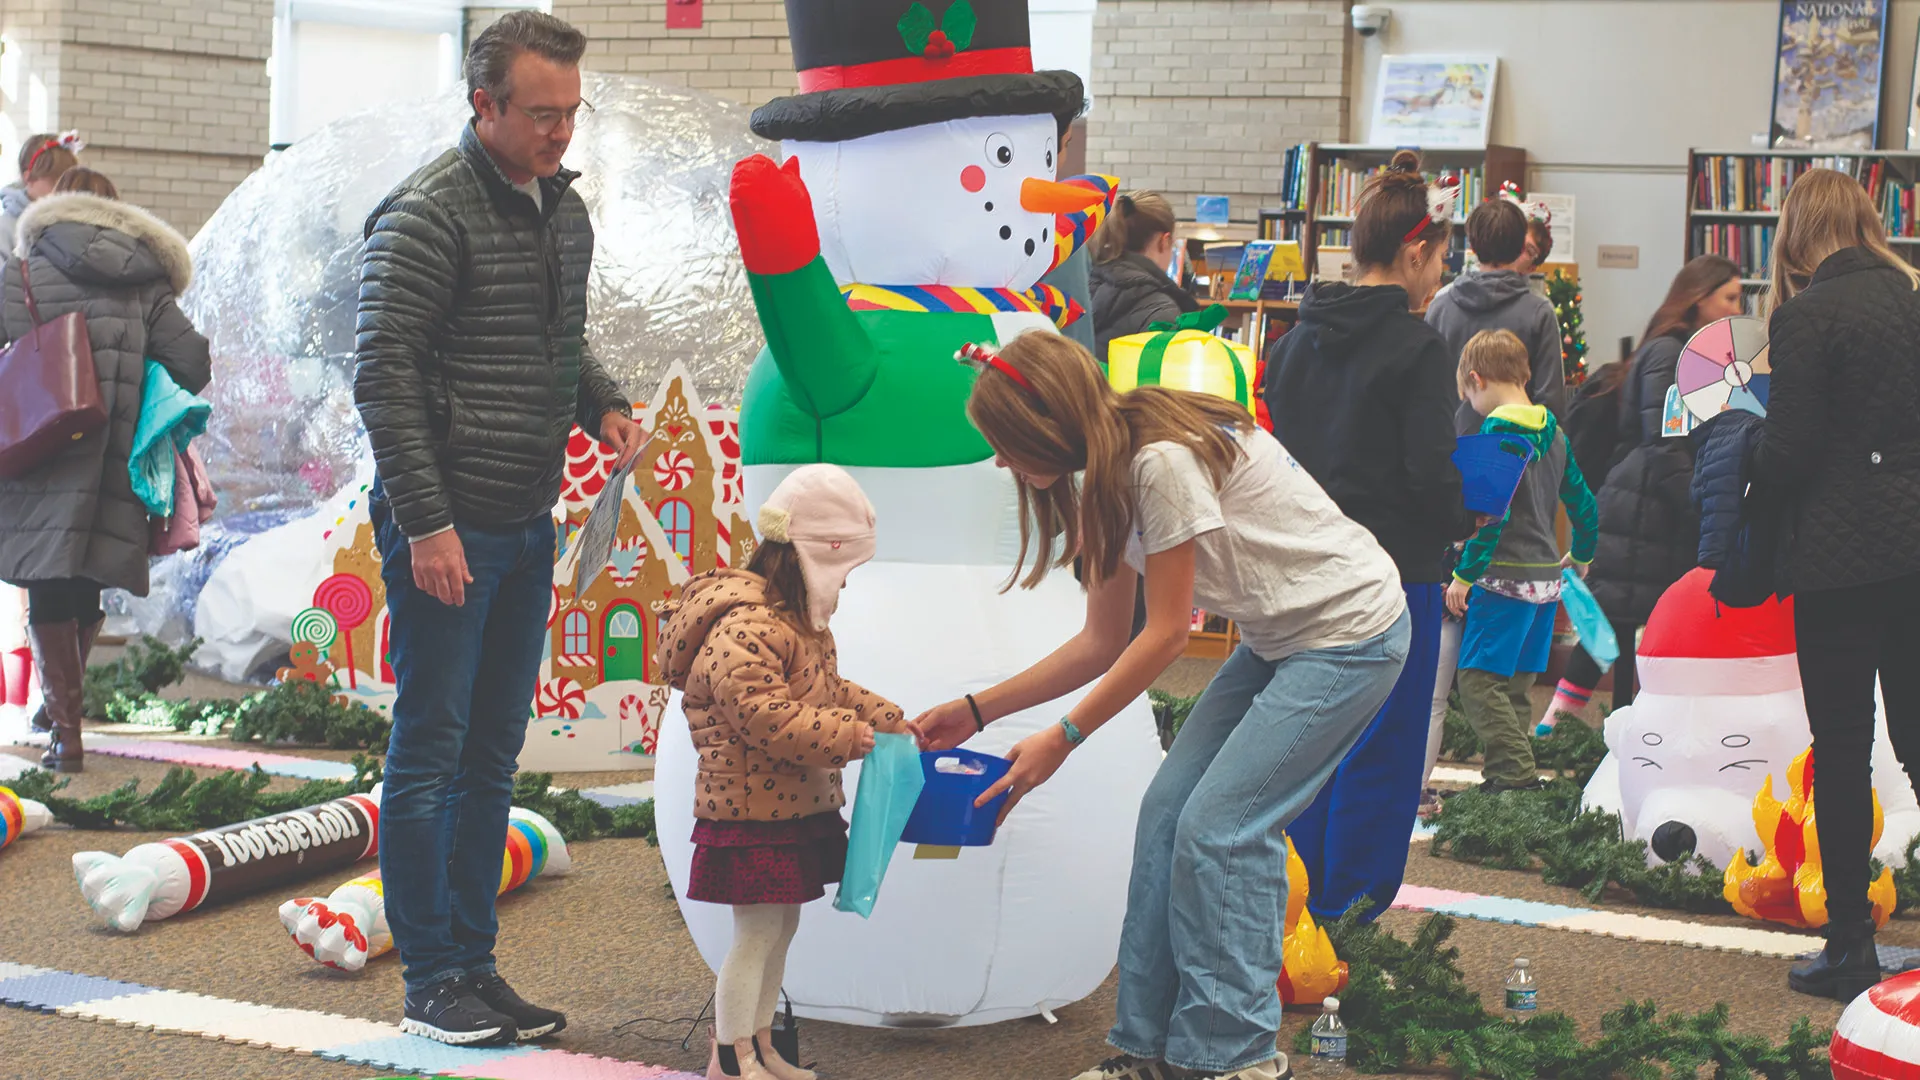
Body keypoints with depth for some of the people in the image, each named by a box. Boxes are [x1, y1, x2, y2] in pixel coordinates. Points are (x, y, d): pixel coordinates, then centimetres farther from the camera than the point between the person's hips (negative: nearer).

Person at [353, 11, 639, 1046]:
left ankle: (475, 964, 21)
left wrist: (604, 405, 4)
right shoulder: (426, 215, -13)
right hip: (445, 530, -8)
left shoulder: (565, 209, 11)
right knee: (430, 753, 0)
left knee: (493, 755, 12)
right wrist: (427, 523, -18)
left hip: (529, 529, 8)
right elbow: (383, 377, -15)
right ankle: (431, 982, 8)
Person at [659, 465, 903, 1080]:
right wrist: (847, 735, -27)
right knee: (757, 933, -4)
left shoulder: (805, 626, 14)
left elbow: (830, 691, 25)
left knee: (781, 928, 16)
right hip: (753, 816, -11)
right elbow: (765, 715, -29)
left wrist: (889, 720, 15)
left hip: (798, 810, 11)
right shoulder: (744, 629, -23)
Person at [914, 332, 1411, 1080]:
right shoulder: (1107, 478, 3)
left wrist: (1062, 738, -14)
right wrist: (976, 711, 5)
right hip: (1279, 640, 9)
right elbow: (1103, 643, 7)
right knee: (1168, 812, 2)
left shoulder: (1163, 460, -26)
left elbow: (1166, 633, -20)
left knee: (1219, 828, -10)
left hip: (1350, 636, -9)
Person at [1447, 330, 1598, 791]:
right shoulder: (1554, 433, 12)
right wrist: (1581, 556, 35)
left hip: (1505, 575, -8)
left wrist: (1465, 574, -15)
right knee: (1516, 686, 12)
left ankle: (1517, 775, -13)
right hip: (1546, 576, 8)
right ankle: (1510, 774, 14)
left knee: (1479, 680, -7)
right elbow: (1583, 503, 18)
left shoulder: (1497, 430, -12)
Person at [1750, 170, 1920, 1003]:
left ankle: (1851, 945, 8)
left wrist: (1755, 461, 7)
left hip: (1841, 557, -5)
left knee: (1842, 749, 3)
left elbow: (1787, 455, -12)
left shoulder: (1806, 317, -11)